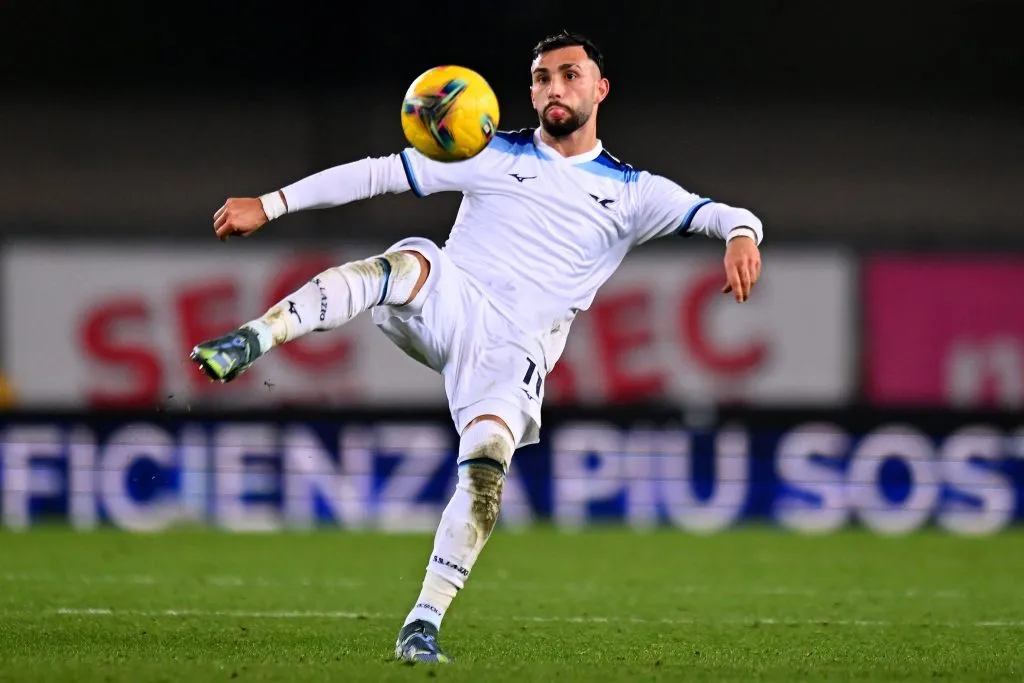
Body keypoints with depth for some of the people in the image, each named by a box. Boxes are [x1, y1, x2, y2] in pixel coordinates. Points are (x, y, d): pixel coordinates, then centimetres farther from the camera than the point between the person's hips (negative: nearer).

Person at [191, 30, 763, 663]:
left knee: (487, 469, -26)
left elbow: (716, 213, 3)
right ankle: (251, 341, -49)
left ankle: (423, 625, -24)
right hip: (447, 304, 0)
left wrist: (741, 235, -24)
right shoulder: (495, 155, 16)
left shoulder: (630, 192, 15)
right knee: (411, 260, -35)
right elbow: (378, 173, 13)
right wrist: (270, 205, 7)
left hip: (515, 348, 0)